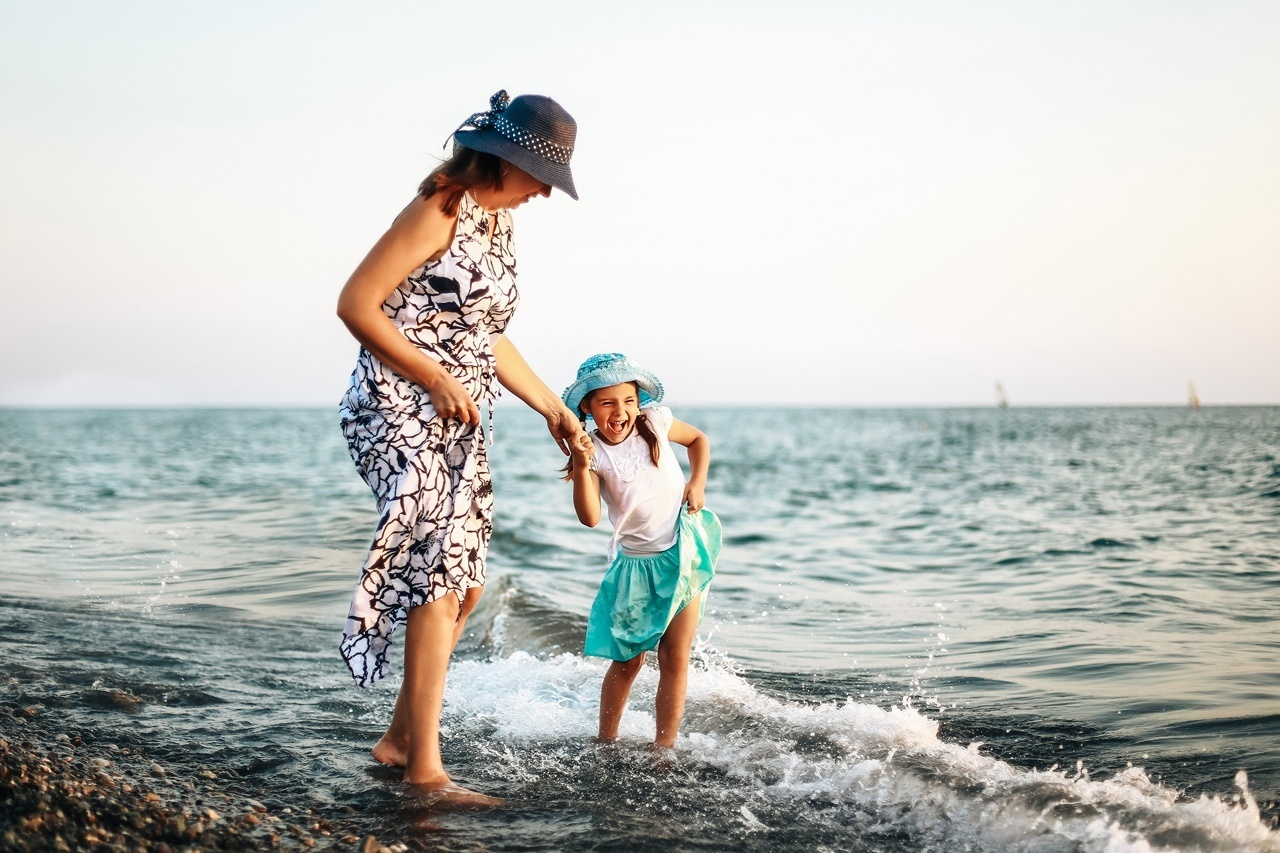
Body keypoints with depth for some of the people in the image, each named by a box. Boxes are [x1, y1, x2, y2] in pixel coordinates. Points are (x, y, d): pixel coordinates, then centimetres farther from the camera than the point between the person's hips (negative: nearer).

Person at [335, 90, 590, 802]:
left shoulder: (500, 222, 15)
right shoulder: (441, 211, -12)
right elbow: (357, 304, -15)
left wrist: (553, 408, 18)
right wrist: (436, 380, -16)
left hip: (461, 425, 9)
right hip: (404, 413, -9)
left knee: (463, 587, 9)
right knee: (438, 580, -13)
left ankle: (400, 738, 21)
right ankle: (426, 767, -8)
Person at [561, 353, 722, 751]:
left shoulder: (655, 422, -4)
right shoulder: (595, 453, -11)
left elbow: (698, 439, 17)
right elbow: (590, 518, -24)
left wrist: (697, 482, 2)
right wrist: (581, 469, -36)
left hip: (682, 556, 1)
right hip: (635, 565, -1)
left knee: (674, 660, -1)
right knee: (627, 662, 5)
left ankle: (664, 749, 5)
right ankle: (605, 742, 21)